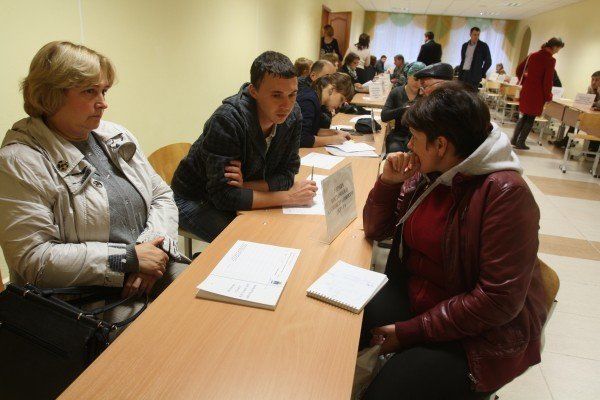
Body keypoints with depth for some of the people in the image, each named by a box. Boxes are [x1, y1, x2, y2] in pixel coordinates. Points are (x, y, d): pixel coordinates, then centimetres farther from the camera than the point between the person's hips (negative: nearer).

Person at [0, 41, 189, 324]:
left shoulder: (117, 136, 11)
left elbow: (162, 196, 10)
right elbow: (32, 258, -15)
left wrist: (153, 246, -10)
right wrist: (128, 259, -18)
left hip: (157, 270, 6)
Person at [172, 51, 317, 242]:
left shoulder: (293, 115, -12)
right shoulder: (227, 120, -32)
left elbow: (286, 175, -8)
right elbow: (224, 196, -33)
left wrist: (245, 185, -27)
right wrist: (289, 196, -29)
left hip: (240, 195, 6)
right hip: (196, 200, -6)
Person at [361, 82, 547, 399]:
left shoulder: (505, 193, -22)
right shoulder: (427, 174, -1)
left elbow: (499, 299, -23)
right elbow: (376, 230, 8)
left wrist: (411, 331, -20)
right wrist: (388, 182, -11)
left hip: (479, 335, -6)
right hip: (408, 295, 6)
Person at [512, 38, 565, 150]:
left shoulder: (532, 55, 6)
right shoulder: (550, 60, -13)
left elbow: (519, 70, 11)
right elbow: (548, 80, -14)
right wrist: (548, 96, -4)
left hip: (526, 90, 6)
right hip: (537, 93, -6)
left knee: (524, 116, 18)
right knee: (531, 118, 5)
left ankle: (514, 139, 19)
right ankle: (520, 143, 8)